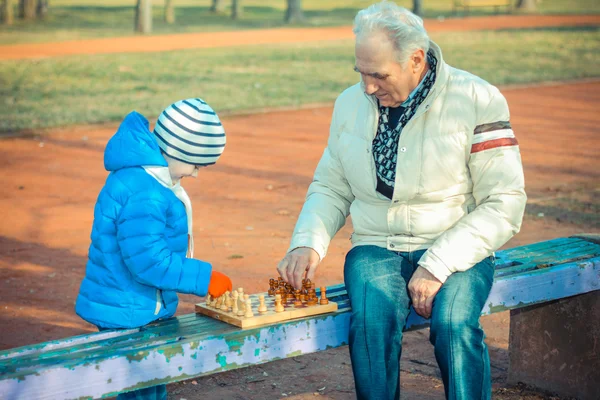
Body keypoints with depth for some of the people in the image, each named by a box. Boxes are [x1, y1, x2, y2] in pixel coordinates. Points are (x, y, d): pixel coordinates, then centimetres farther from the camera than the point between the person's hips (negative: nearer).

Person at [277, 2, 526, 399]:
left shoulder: (477, 101, -8)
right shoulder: (351, 103, 5)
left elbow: (504, 204, -10)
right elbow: (330, 187, 15)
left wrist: (438, 264, -19)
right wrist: (307, 243, -5)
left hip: (457, 250, -2)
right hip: (377, 248, 3)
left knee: (455, 325, -33)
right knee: (371, 321, -30)